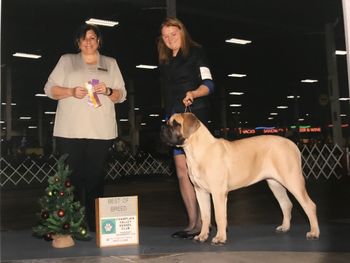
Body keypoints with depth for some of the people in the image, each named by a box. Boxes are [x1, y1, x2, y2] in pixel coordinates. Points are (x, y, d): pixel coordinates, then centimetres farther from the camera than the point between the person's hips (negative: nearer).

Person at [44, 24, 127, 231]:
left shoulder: (110, 63, 19)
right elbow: (50, 88, 9)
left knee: (96, 177, -1)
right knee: (72, 177, -4)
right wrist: (71, 92, -9)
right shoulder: (67, 61, 16)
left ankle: (95, 224, 4)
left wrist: (108, 91, -7)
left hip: (101, 132, 1)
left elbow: (122, 94, 14)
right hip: (69, 131, -1)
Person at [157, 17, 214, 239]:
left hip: (195, 116, -7)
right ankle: (193, 223, 8)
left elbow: (208, 84, -10)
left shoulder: (195, 53, 0)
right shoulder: (165, 62, 18)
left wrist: (193, 93, -30)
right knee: (182, 172, 3)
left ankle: (202, 222, -2)